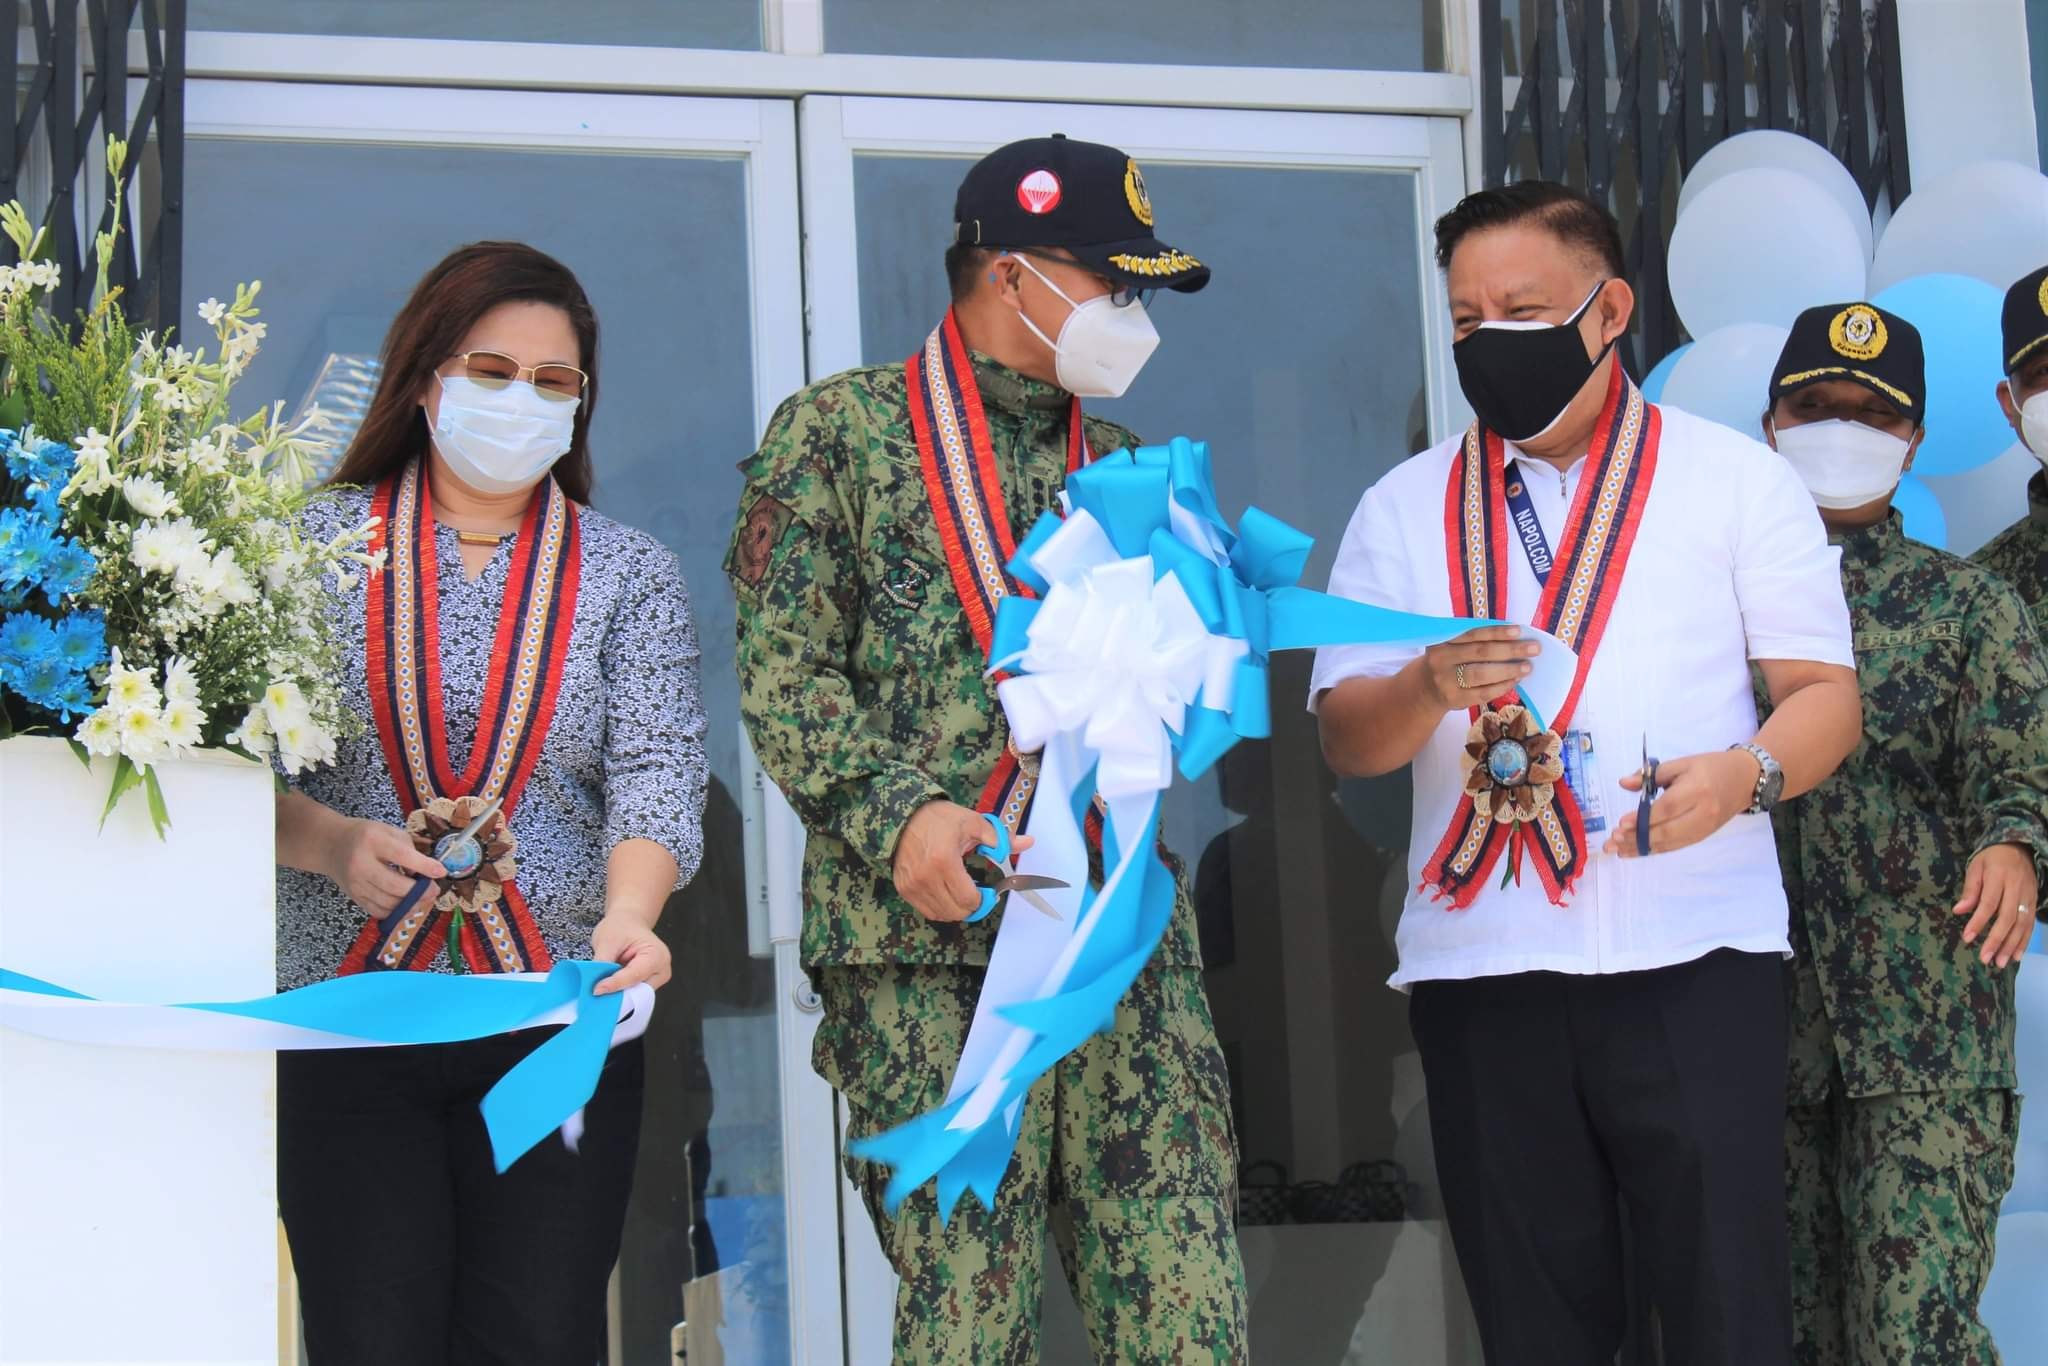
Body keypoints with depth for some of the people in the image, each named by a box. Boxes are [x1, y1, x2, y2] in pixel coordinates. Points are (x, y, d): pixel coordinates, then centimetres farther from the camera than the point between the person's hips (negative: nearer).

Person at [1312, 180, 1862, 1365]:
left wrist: (1746, 772, -20)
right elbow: (1347, 735, 6)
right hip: (1479, 962, 2)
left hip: (1691, 956, -2)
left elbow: (1826, 693, 2)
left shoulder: (1738, 478, 8)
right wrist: (1434, 687, -16)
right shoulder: (1404, 507, 13)